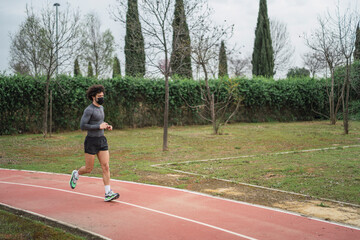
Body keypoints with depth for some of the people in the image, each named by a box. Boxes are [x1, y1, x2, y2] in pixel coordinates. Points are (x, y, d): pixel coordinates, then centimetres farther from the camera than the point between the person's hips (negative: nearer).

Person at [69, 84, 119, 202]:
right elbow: (82, 126, -19)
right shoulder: (89, 109, -13)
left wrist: (106, 126, 8)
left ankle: (108, 193, -5)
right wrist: (99, 126, -19)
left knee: (106, 167, -4)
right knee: (89, 169, 6)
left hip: (102, 141, 7)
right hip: (91, 141, -7)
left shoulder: (101, 107, 13)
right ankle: (76, 174, 39)